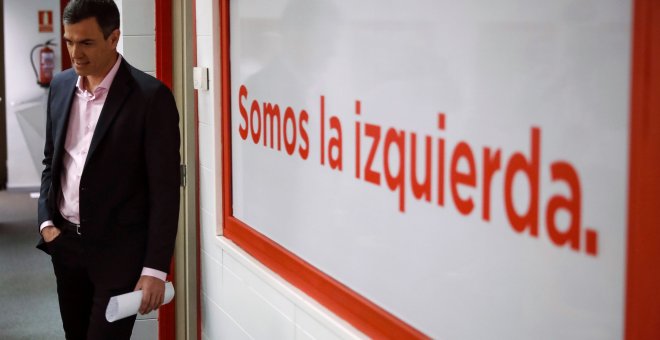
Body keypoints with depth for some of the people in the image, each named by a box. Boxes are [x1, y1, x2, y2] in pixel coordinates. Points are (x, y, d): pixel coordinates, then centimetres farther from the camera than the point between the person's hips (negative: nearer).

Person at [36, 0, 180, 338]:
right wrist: (46, 221, 4)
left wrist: (155, 268, -17)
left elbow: (164, 189, -14)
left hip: (119, 249, -6)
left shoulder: (151, 96, -13)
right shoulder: (61, 86, 6)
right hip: (64, 242, 6)